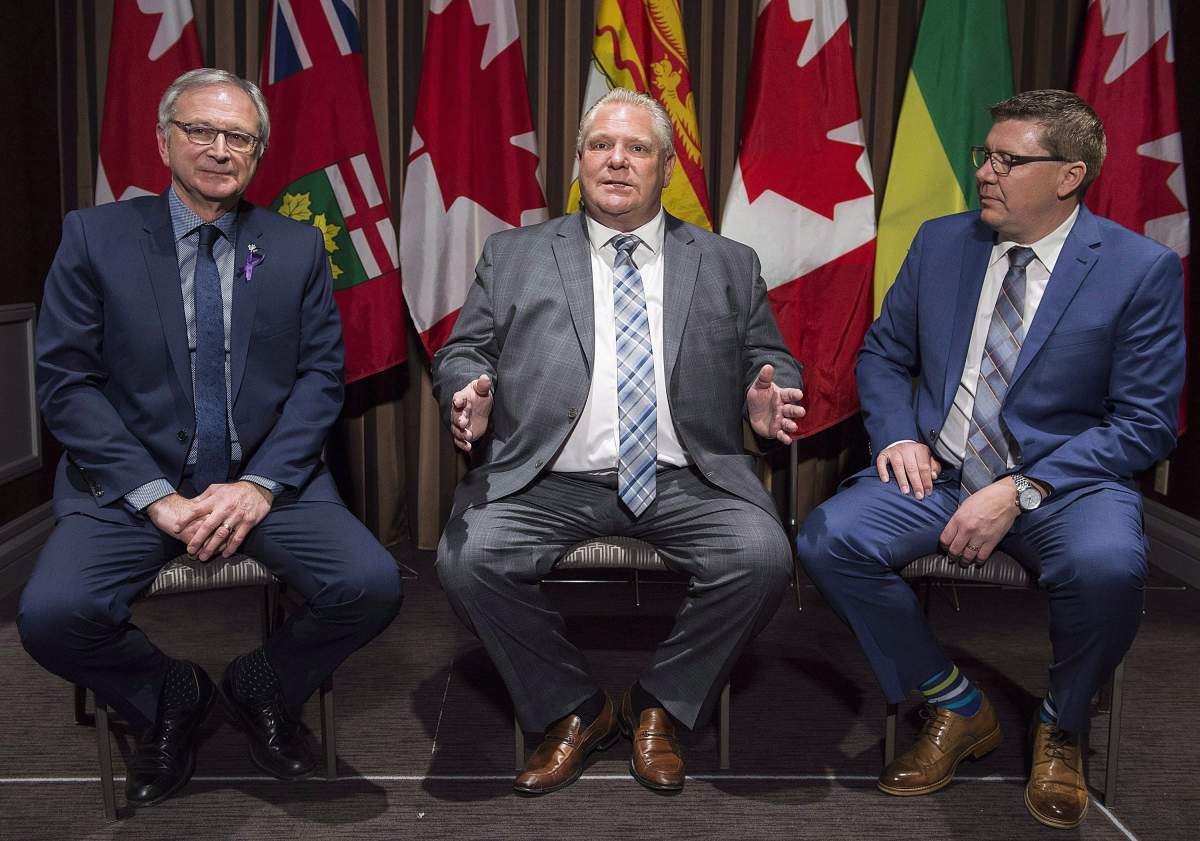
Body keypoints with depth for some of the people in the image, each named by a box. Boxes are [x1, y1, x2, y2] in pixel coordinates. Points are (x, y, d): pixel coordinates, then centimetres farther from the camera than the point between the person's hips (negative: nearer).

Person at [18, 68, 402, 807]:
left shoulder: (299, 248, 8)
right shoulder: (95, 237, 3)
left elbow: (322, 376, 2)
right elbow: (67, 380, -3)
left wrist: (260, 484, -13)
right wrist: (156, 496, -13)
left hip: (269, 479, 1)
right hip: (132, 482, 0)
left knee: (372, 585, -23)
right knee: (52, 615, -25)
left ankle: (262, 689, 11)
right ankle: (169, 697, 9)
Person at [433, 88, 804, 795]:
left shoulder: (729, 265, 18)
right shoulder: (513, 256, 16)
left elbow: (771, 360, 17)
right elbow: (463, 352, 13)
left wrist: (770, 399, -7)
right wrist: (469, 396, -11)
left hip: (686, 479, 0)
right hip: (546, 479, 0)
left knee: (763, 556, -26)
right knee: (468, 559, -25)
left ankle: (660, 708, 1)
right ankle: (575, 710, 1)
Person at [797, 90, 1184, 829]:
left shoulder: (1144, 269, -5)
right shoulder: (940, 242, 7)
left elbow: (1147, 424, -7)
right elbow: (883, 355, 16)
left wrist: (1019, 492, -18)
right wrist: (898, 437, -5)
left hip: (1064, 478, -3)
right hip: (937, 469, 4)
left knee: (1107, 566, -36)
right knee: (828, 538, -23)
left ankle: (1060, 727, 0)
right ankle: (957, 706, 1)